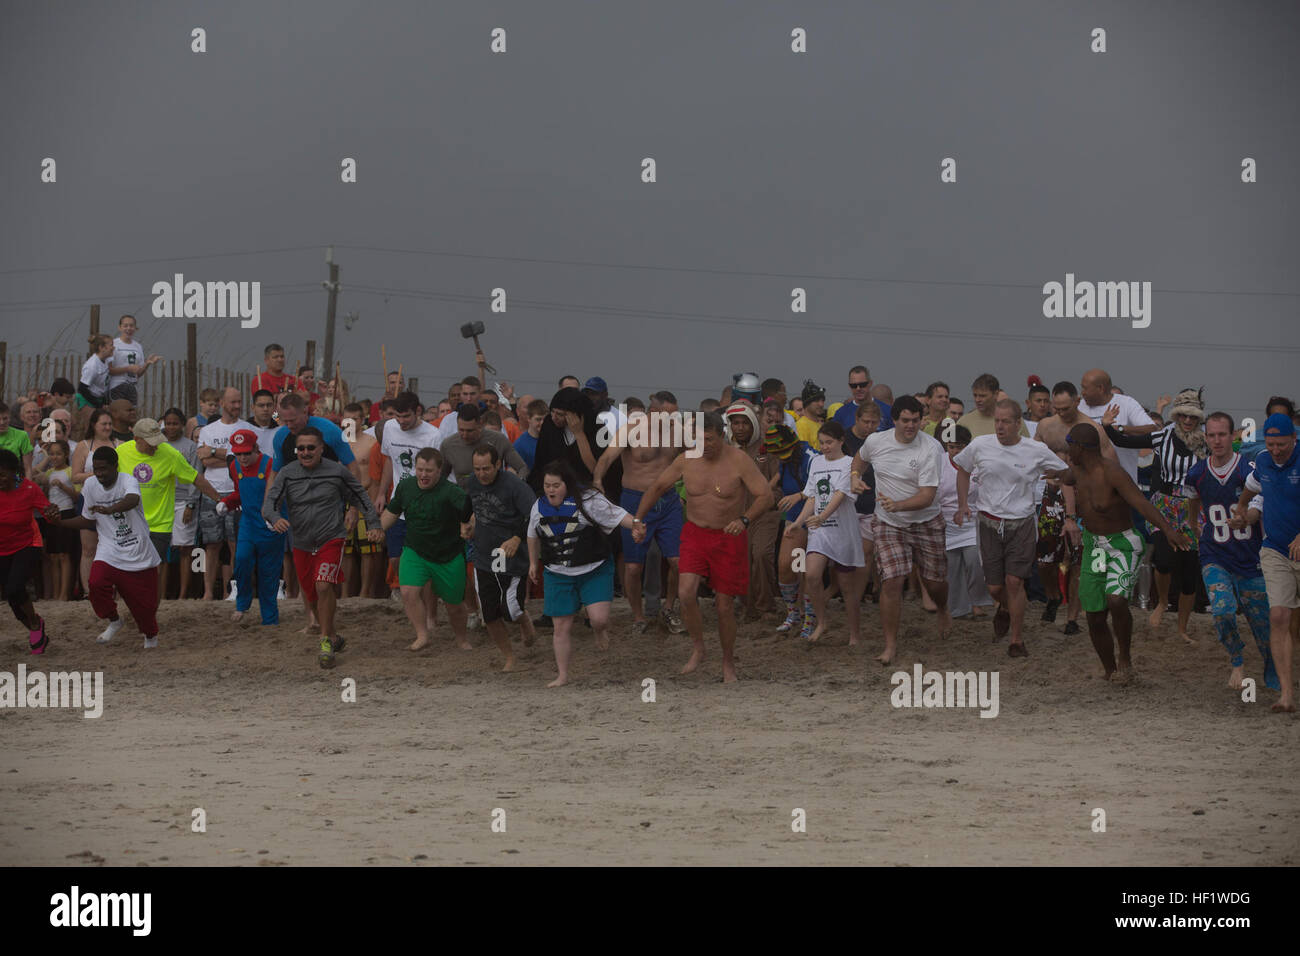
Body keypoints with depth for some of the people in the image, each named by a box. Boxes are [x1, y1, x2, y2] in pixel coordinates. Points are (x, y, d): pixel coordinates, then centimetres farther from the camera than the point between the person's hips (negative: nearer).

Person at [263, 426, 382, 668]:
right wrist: (275, 519, -32)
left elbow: (360, 497, 11)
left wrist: (374, 525, 6)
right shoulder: (287, 474, -3)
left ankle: (326, 642, -13)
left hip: (331, 539, -3)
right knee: (312, 596, 10)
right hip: (302, 545, 3)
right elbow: (269, 502, -10)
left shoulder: (337, 471, -3)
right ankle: (333, 638, 31)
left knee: (324, 586, -22)